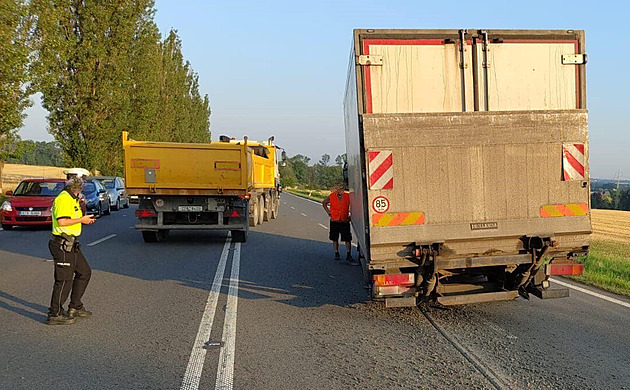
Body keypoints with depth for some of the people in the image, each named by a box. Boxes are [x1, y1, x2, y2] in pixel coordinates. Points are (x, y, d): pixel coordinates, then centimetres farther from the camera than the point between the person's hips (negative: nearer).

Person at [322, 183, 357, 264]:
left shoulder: (348, 196, -4)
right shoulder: (331, 196, -3)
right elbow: (324, 203, 16)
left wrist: (351, 215, 6)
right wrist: (328, 212, 8)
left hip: (345, 221, -1)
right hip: (334, 221, 1)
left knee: (348, 239, -4)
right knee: (335, 239, 10)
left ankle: (348, 255, 3)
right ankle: (336, 254, 24)